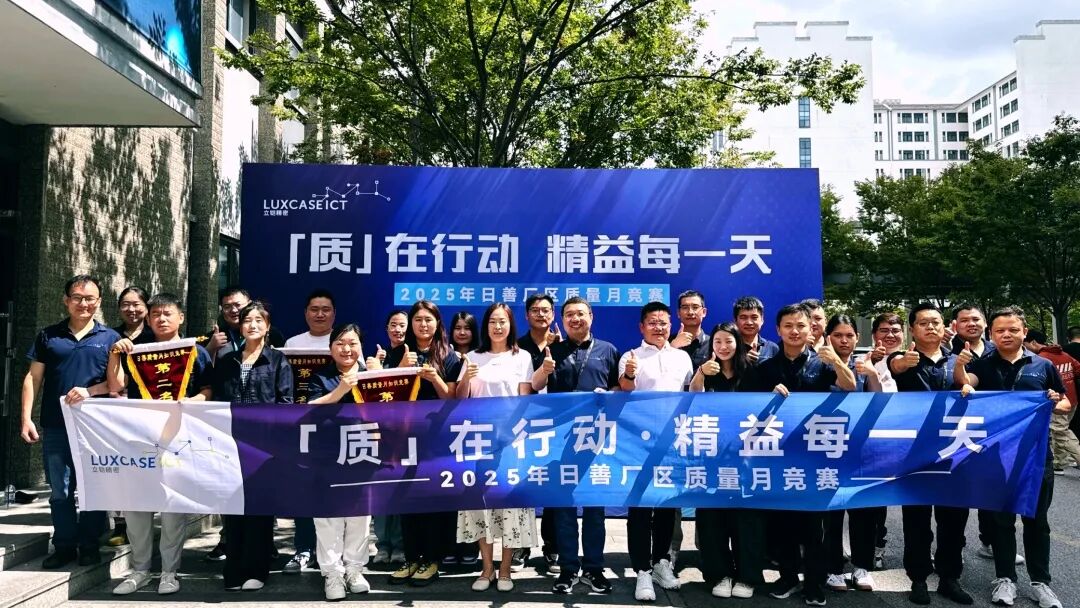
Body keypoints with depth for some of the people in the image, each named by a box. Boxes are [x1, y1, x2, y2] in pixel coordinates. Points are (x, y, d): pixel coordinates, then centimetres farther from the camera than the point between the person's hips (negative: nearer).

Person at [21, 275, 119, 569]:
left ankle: (89, 545, 17)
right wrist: (26, 418, 0)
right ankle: (64, 546, 19)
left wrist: (90, 391, -15)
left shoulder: (110, 338, 5)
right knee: (59, 490, 7)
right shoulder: (48, 336, 9)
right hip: (55, 426, 2)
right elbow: (33, 378, 8)